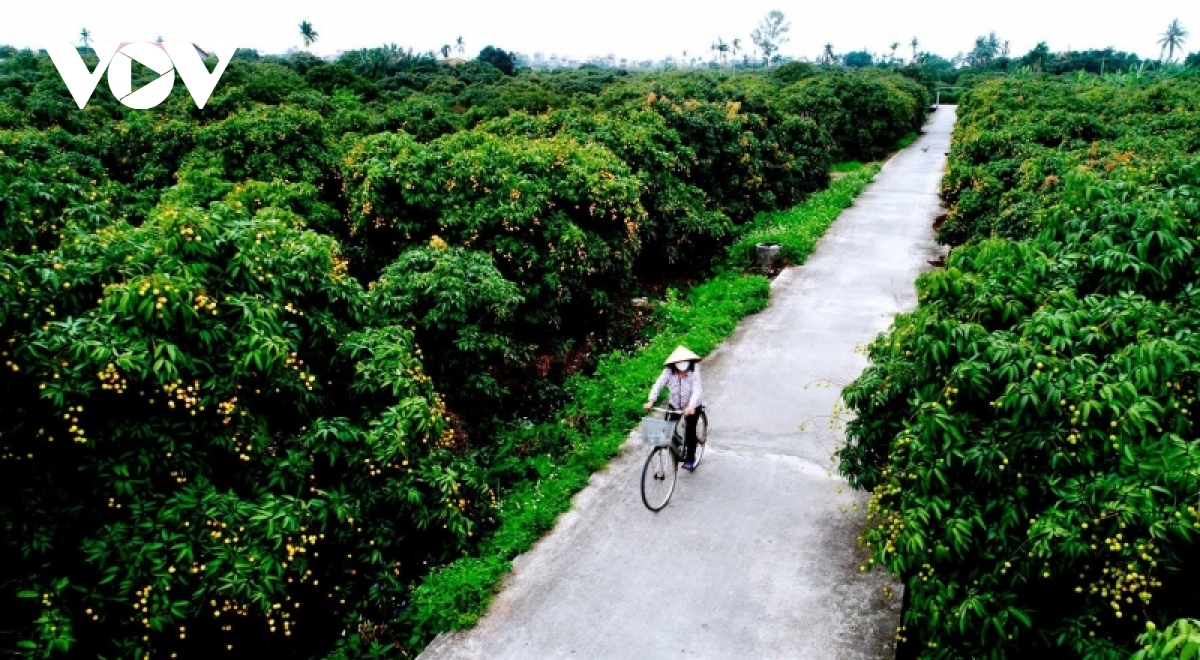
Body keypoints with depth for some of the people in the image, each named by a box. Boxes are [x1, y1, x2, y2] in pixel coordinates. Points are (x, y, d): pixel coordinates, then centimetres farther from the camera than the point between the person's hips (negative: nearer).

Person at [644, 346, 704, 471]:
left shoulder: (694, 373, -26)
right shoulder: (669, 372, -20)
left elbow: (697, 390, -37)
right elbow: (658, 384, -28)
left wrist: (691, 406, -54)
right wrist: (651, 401, -43)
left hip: (692, 406, -3)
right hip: (674, 405, 3)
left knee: (690, 430, -7)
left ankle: (690, 459, 12)